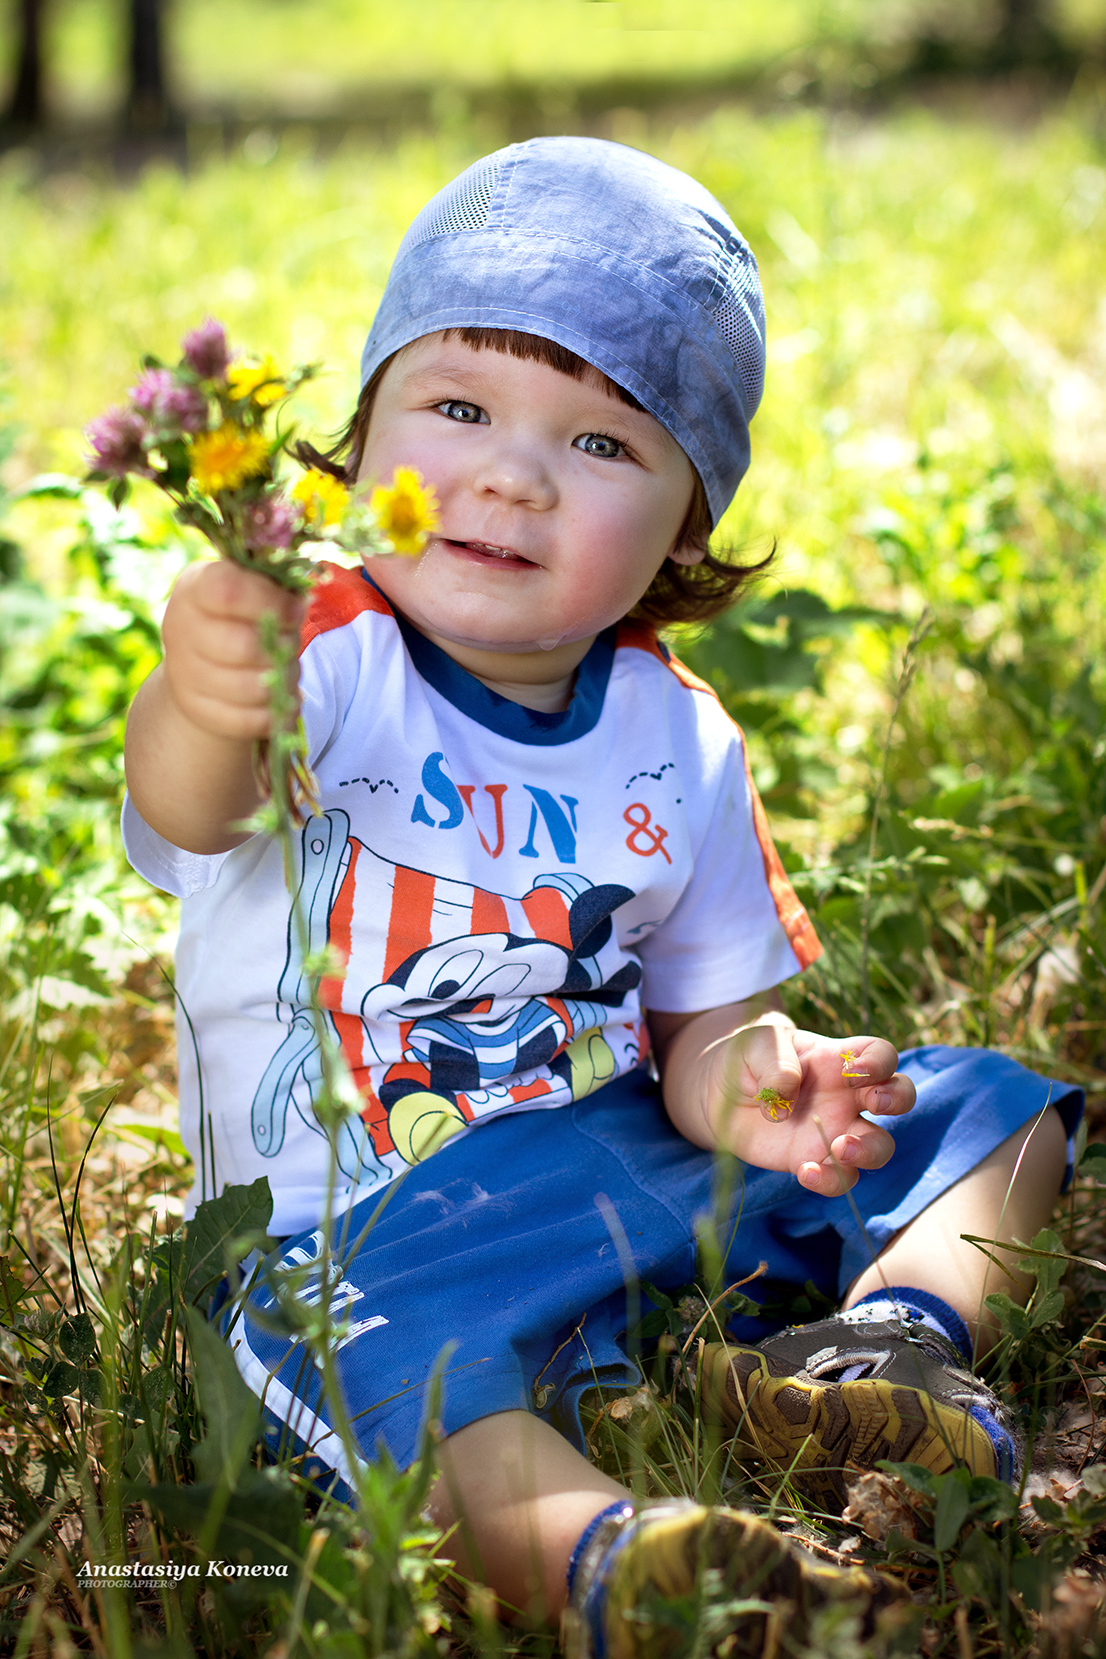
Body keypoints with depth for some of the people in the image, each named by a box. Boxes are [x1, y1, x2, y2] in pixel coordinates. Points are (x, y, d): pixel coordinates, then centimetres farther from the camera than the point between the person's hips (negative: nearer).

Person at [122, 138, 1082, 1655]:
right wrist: (203, 713, -63)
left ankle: (905, 1321, -23)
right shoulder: (326, 668, -14)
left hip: (635, 1173, 5)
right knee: (395, 1353, -39)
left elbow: (701, 1026, 8)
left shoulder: (679, 749, 1)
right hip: (366, 1232, -5)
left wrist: (747, 1080, -18)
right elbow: (188, 809, -37)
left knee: (983, 1105, 0)